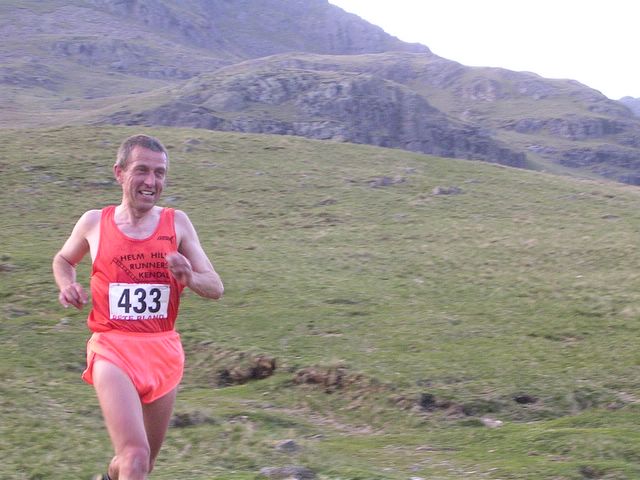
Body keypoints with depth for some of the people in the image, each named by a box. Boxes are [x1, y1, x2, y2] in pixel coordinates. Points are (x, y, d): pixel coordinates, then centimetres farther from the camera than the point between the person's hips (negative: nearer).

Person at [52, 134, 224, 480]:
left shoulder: (176, 223, 1)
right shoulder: (94, 223, 0)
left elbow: (216, 288, 1)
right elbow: (63, 260, 21)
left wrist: (190, 278, -21)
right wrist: (67, 286, -1)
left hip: (163, 352, 3)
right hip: (113, 350, -3)